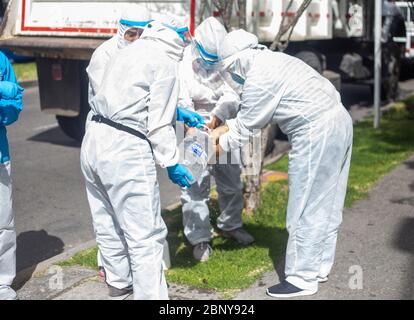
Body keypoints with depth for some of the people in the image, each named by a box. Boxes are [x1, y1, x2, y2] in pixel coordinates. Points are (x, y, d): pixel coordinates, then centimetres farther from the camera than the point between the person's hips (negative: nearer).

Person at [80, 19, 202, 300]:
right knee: (146, 236, -2)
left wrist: (177, 112, 34)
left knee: (108, 224, 24)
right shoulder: (165, 62, -6)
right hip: (125, 150, -9)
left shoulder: (127, 53, 18)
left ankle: (118, 282, 43)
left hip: (94, 140, 9)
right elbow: (158, 124, -9)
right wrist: (172, 163, -1)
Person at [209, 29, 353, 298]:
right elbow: (252, 114, 22)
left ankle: (303, 278, 7)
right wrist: (225, 127, 21)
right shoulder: (275, 59, 15)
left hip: (316, 134, -10)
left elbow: (245, 128, -6)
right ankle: (320, 265, 29)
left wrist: (219, 145, 10)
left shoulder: (258, 79, -15)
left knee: (306, 208, -1)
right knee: (327, 203, 17)